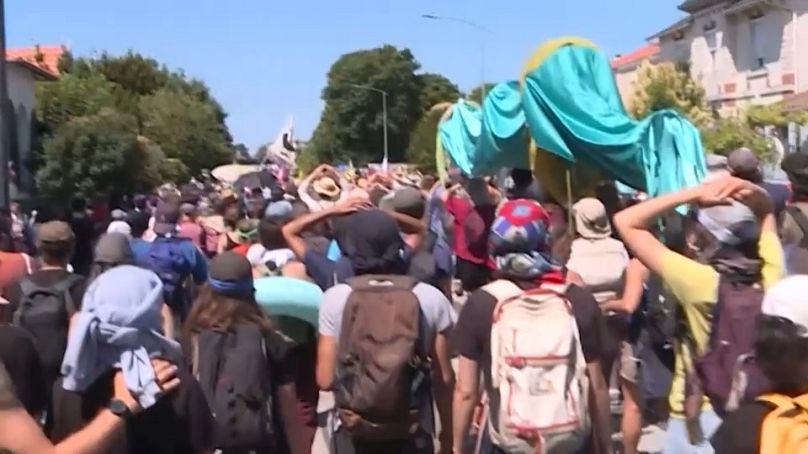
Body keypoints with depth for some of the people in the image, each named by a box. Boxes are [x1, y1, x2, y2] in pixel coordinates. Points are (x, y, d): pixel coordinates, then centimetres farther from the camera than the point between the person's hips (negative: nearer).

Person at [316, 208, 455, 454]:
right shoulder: (430, 298, -6)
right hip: (413, 434, 0)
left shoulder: (335, 298, -8)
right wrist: (447, 433, 10)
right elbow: (444, 378, -2)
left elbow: (326, 379, -7)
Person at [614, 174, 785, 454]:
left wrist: (694, 194, -20)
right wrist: (748, 192, -10)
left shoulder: (697, 280, -24)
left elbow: (626, 222, -20)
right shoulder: (769, 273, -9)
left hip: (701, 416, -5)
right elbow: (766, 213, 11)